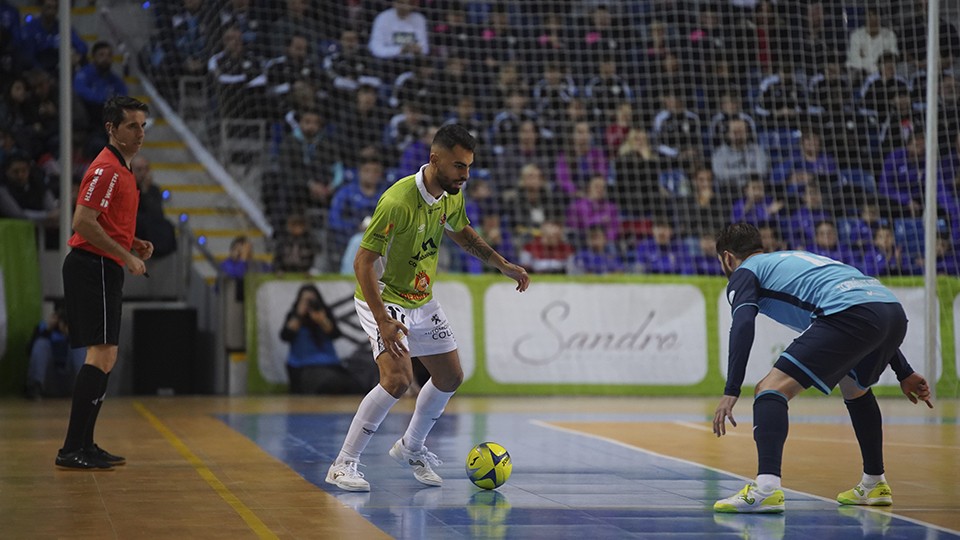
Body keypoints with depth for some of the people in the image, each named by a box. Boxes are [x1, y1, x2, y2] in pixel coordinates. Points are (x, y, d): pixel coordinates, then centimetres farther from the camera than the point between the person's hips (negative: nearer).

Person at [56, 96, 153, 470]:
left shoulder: (123, 169, 18)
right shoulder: (106, 168, -14)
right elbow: (83, 222, -22)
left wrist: (133, 244, 11)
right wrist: (126, 256, -19)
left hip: (104, 270, 11)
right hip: (93, 267, -11)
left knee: (105, 358, 12)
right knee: (102, 356, -13)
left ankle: (84, 446, 16)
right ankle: (72, 450, -13)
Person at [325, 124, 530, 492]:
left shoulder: (452, 195, -5)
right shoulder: (398, 202, -30)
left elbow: (463, 234, 19)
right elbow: (363, 262, -29)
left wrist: (503, 265, 9)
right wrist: (383, 321, -38)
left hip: (422, 301, 8)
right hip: (384, 299, -8)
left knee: (451, 377, 13)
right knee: (398, 378, -25)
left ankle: (411, 448, 36)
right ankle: (343, 465, -17)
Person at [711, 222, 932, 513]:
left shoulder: (744, 273, 18)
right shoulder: (796, 258, 39)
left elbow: (742, 326, -5)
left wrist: (731, 391, -11)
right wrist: (904, 373, 38)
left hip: (849, 314, -8)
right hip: (895, 312, 8)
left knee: (770, 389, -7)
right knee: (855, 388, 36)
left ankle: (766, 487, -27)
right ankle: (875, 485, 41)